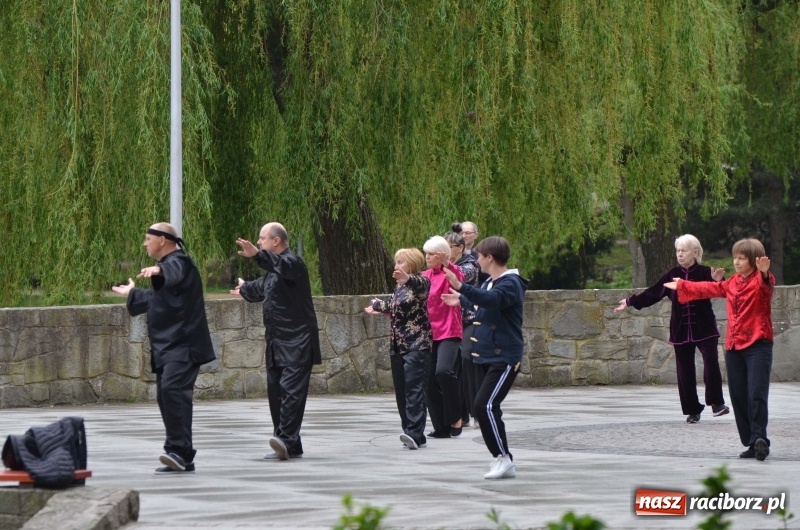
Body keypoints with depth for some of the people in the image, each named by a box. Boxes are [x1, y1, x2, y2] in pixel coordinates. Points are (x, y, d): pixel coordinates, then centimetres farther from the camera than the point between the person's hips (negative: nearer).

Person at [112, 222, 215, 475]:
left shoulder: (178, 262, -9)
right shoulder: (166, 267, 22)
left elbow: (173, 273, -37)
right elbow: (156, 299, 41)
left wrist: (158, 270, -59)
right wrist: (132, 294, 58)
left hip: (183, 345, -11)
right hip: (167, 347, 11)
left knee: (173, 389, -25)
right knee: (165, 396, 8)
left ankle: (179, 451, -31)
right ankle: (181, 458, 12)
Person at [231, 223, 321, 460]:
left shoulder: (292, 262, -9)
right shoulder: (274, 268, 20)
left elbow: (283, 267, -35)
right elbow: (262, 287, 42)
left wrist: (257, 254, -52)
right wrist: (245, 288, 64)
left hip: (297, 341, -10)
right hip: (277, 341, 10)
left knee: (291, 388, -17)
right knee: (275, 390, 7)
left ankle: (287, 439, -27)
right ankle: (288, 446, 11)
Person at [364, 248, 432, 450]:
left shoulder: (419, 282, -7)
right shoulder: (400, 286, 18)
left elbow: (421, 284, -33)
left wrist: (408, 278, -55)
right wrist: (377, 305, 57)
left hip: (417, 344, -9)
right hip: (397, 346, 9)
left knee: (414, 388, -17)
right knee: (401, 391, 4)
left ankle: (414, 433, -26)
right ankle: (413, 435, 6)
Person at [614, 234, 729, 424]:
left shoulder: (705, 273, -5)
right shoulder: (673, 274, 6)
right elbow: (652, 293, 13)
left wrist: (718, 281, -32)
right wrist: (630, 302, 14)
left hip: (704, 329, -4)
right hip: (681, 331, 4)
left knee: (711, 362, -20)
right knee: (685, 372, 4)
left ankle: (716, 403, -8)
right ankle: (692, 410, 14)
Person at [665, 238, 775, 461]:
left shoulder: (761, 282, -5)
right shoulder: (732, 283, 17)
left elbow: (767, 285, -29)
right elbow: (709, 288, 32)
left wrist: (765, 273, -53)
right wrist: (682, 286, 44)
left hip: (757, 345, -7)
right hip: (734, 346, 7)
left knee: (756, 394, -18)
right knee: (738, 397, 3)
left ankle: (760, 438, -23)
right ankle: (752, 444, 7)